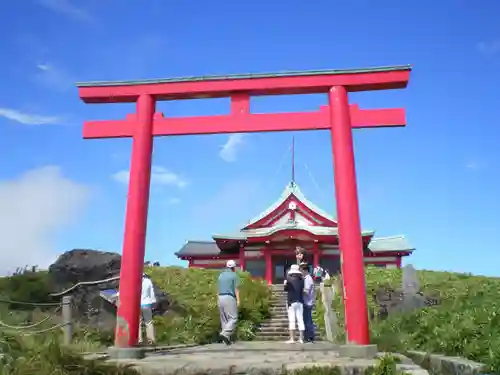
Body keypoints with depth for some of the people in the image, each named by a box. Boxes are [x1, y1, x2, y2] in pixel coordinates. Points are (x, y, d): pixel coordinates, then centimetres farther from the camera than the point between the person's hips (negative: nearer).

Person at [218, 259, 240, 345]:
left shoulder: (221, 275, 16)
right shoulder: (234, 275, -2)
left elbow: (219, 288, 15)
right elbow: (236, 289, -7)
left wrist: (221, 298, 17)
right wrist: (238, 300, -7)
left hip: (221, 297, 7)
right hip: (229, 297, -7)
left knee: (224, 319, 10)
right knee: (233, 318, -6)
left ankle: (226, 338, 9)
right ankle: (225, 333, -24)